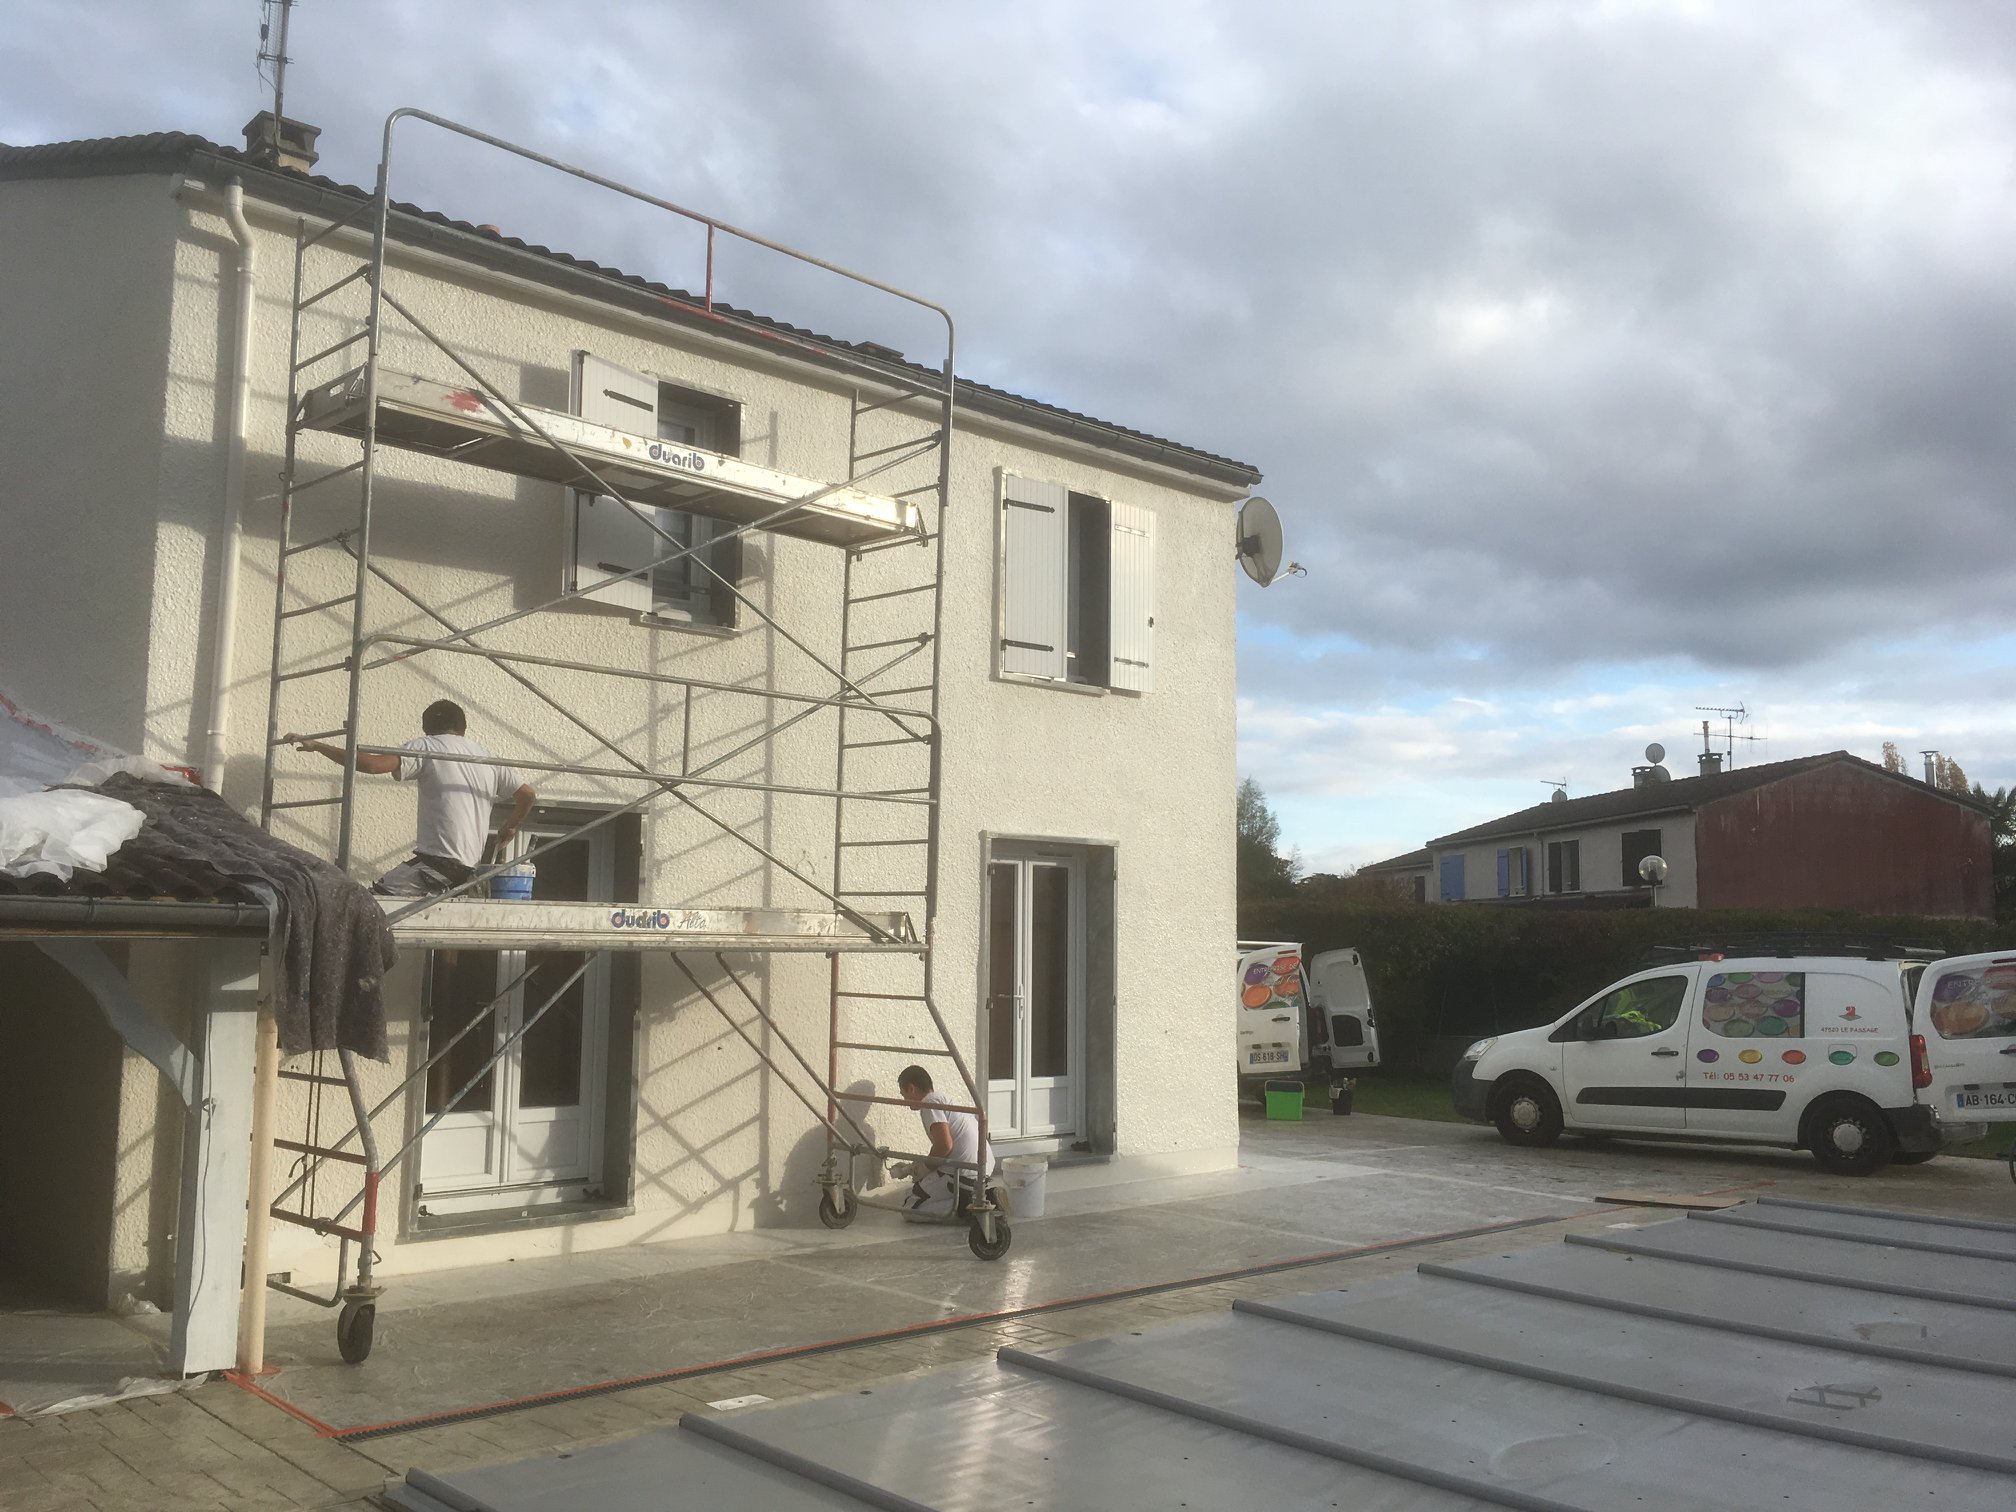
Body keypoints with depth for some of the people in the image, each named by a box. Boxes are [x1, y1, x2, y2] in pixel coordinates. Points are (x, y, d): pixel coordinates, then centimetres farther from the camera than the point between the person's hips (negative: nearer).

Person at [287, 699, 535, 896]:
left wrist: (317, 746, -3)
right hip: (470, 866, 7)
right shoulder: (487, 757, 19)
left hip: (438, 861, -7)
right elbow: (527, 794, 19)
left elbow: (372, 764, -12)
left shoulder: (426, 747, 2)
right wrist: (509, 828, 36)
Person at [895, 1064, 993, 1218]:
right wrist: (915, 1166, 32)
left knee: (910, 1208, 1)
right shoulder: (943, 1097, 23)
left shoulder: (930, 1102, -7)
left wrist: (924, 1169, -3)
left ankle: (965, 1206, -10)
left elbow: (944, 1144, -19)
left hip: (964, 1174, -9)